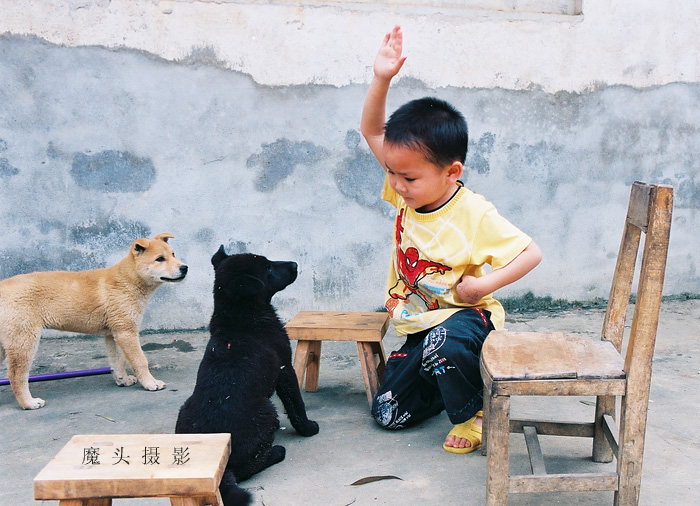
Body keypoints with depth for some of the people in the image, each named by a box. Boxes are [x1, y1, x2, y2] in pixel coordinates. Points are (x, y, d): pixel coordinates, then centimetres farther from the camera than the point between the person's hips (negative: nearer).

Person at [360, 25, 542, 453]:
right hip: (419, 326, 6)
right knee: (389, 414, 3)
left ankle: (473, 411, -11)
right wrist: (381, 79, -15)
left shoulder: (475, 216, -21)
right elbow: (372, 132, -1)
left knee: (443, 343, -42)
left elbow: (531, 253, -17)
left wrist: (485, 282, -28)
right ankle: (457, 376, 27)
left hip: (464, 316, -6)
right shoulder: (409, 192, -5)